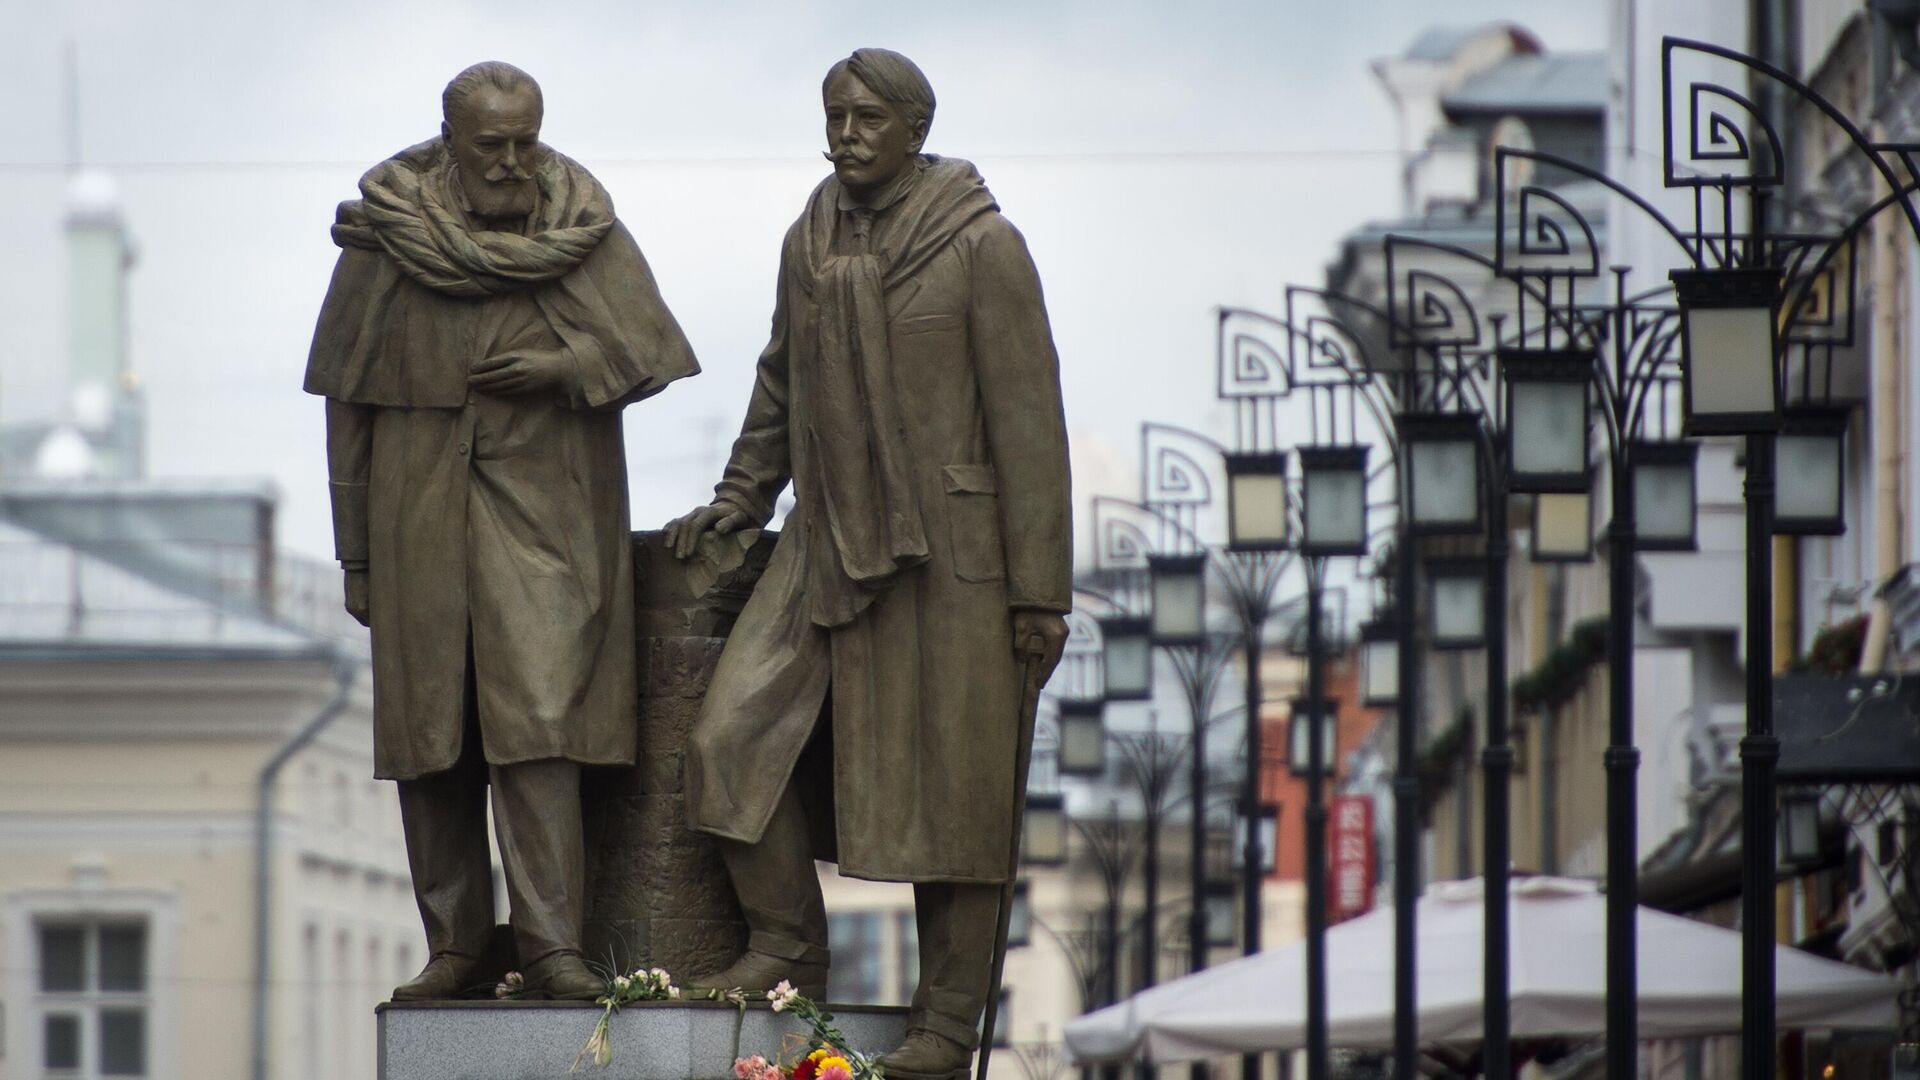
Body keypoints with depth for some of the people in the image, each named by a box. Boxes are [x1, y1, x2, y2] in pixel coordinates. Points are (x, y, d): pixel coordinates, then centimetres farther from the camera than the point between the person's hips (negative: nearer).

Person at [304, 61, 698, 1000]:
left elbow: (650, 353, 6)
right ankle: (454, 947, 10)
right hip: (419, 523, 2)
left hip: (543, 517, -1)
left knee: (536, 717, -13)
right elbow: (349, 399, 6)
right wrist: (356, 553, 6)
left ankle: (550, 941, -13)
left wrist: (566, 368, -15)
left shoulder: (584, 229, 2)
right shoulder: (386, 239, 2)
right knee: (430, 742, 3)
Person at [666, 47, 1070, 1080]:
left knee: (946, 787, -2)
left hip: (949, 554, -5)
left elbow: (1028, 423, -9)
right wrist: (737, 499, 14)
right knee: (740, 732, -7)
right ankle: (787, 947, 8)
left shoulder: (980, 247, -9)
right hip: (830, 544, 5)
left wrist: (1039, 594, -11)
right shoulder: (809, 243, 8)